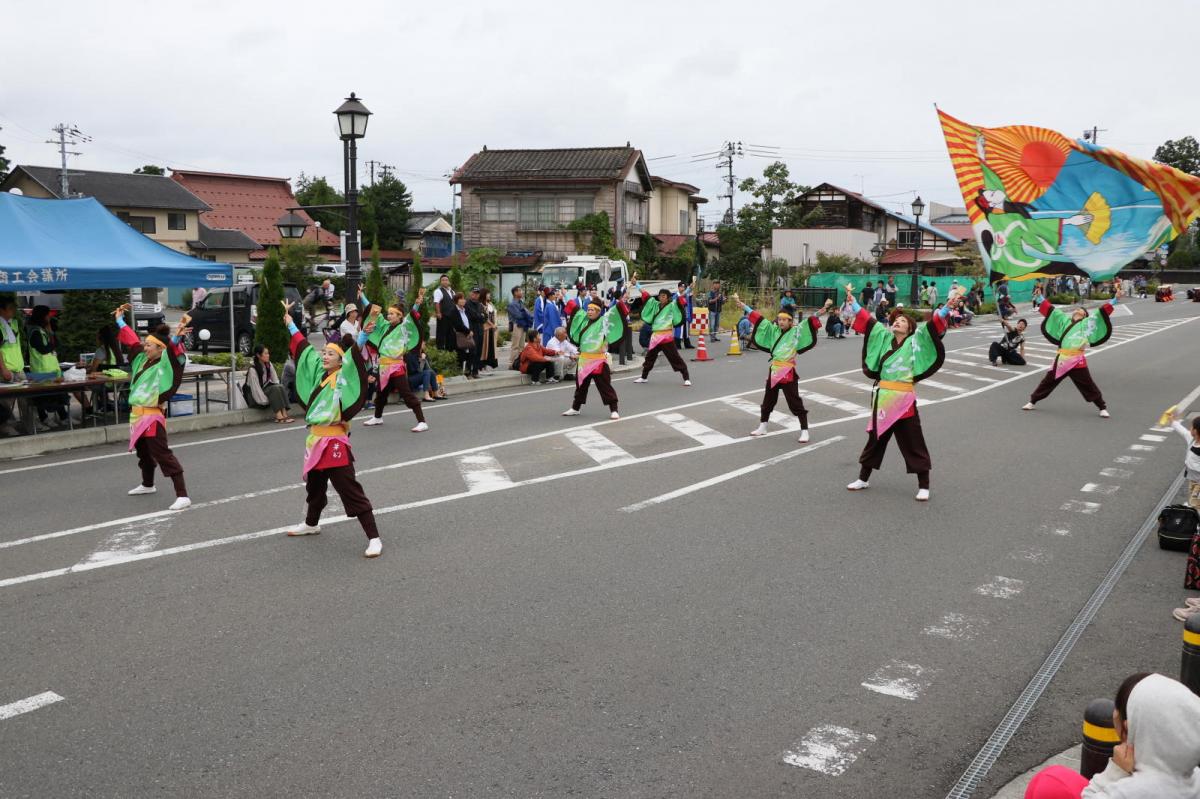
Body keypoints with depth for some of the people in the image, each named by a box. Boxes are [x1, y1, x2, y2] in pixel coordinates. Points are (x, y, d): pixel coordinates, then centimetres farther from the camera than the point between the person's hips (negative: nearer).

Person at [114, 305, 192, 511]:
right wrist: (119, 320, 31)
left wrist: (177, 337, -55)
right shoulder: (142, 358, 8)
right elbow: (132, 341, 23)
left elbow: (173, 352, -36)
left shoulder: (164, 365, -15)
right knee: (143, 451, 27)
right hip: (137, 414, 9)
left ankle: (182, 495, -17)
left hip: (152, 416, -9)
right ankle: (147, 484, 50)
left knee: (162, 454, -15)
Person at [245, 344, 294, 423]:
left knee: (281, 387, -22)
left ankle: (284, 414, -33)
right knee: (274, 389, -30)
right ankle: (279, 416, -38)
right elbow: (255, 387, -21)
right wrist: (265, 401, -21)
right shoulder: (252, 369, -19)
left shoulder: (269, 365, 3)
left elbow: (275, 380, 6)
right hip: (256, 396, -6)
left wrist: (278, 389, -11)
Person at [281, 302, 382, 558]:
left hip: (334, 442, -8)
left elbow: (354, 356, -28)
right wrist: (289, 322, 27)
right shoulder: (318, 371, 9)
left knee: (351, 491, -10)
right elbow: (303, 346, 20)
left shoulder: (344, 378, -10)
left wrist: (363, 335, -44)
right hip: (316, 439, 8)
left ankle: (374, 538, -7)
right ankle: (311, 524, 51)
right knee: (314, 486, 27)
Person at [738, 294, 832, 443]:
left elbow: (810, 322, -15)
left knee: (795, 402, -5)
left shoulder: (796, 331, -5)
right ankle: (762, 428, 34)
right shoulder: (773, 330, 7)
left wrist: (821, 311, -32)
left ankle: (804, 431, 3)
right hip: (774, 370, 6)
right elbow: (758, 319, 9)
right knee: (768, 400, 18)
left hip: (788, 372, -6)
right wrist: (742, 305, 9)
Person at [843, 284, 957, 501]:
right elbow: (867, 321, 13)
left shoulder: (915, 341, 0)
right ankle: (863, 479, 29)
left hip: (904, 400, -4)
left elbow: (933, 325, -11)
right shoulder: (884, 337, 9)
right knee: (876, 438, 16)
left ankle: (923, 486, 9)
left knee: (913, 443, 0)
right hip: (882, 398, 4)